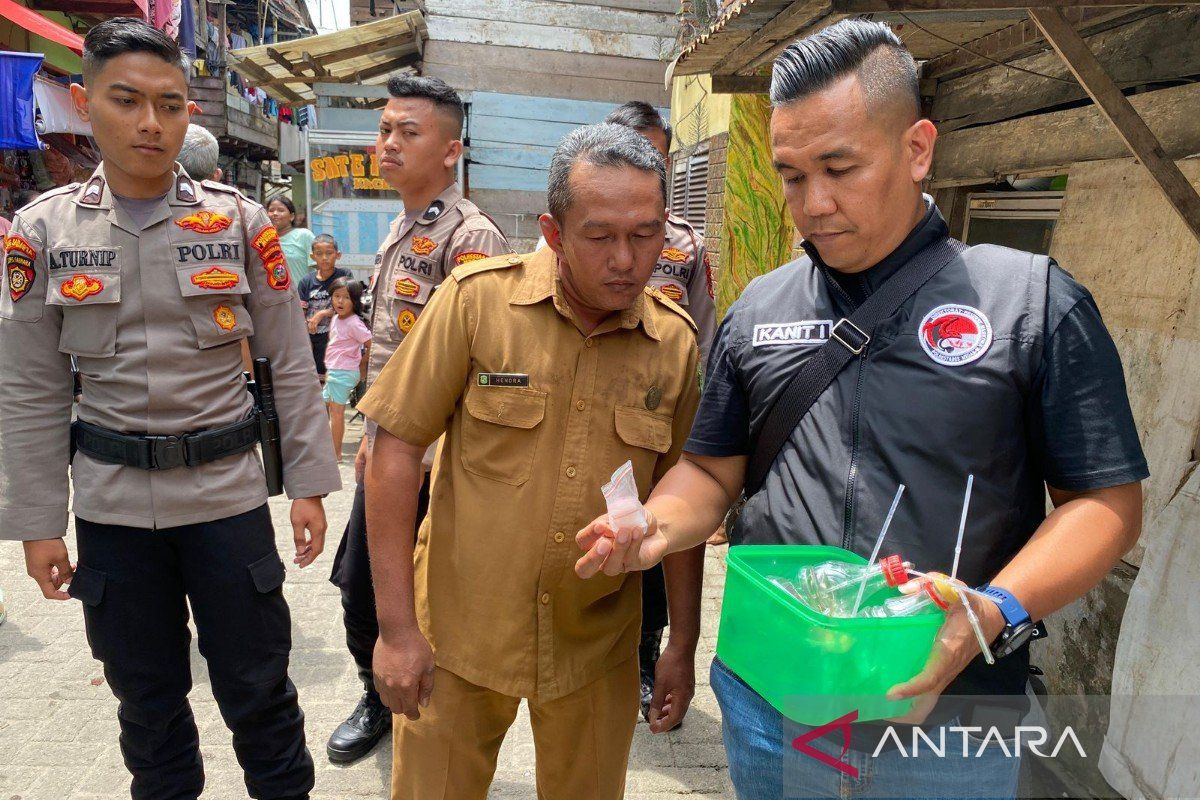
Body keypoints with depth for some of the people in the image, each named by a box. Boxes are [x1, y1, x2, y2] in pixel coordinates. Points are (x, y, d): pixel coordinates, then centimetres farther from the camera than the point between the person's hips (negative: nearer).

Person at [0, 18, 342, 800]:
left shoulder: (239, 221, -3)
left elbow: (291, 363, -1)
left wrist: (310, 483, -4)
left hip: (228, 492, -1)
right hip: (112, 503, 2)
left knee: (256, 685, 9)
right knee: (146, 692, 17)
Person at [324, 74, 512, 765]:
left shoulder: (471, 237, -17)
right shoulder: (400, 233, 13)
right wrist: (370, 435, 18)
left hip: (432, 461, -8)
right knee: (360, 586, 19)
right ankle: (381, 700, 43)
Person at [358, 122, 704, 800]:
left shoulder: (677, 341, -4)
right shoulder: (477, 298, -13)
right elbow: (397, 448, -9)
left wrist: (685, 643, 7)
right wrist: (397, 626, -10)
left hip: (597, 647, 2)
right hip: (460, 636, -2)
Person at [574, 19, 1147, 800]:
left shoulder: (1036, 301, -6)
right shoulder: (755, 313, 4)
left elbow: (1107, 498, -5)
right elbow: (714, 470, 9)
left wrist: (998, 611, -20)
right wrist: (656, 527, -11)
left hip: (949, 722, -2)